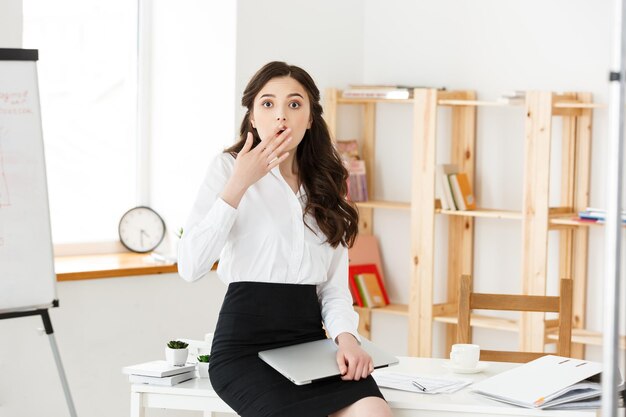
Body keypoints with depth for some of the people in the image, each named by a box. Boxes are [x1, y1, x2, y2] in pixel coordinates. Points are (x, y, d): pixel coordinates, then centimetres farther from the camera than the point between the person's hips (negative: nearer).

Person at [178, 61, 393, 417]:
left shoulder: (326, 184, 16)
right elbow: (191, 267, -12)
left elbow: (335, 286, 14)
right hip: (245, 344, -4)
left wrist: (346, 335, -7)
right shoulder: (228, 167, 1)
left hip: (310, 340, 4)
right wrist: (239, 184, -15)